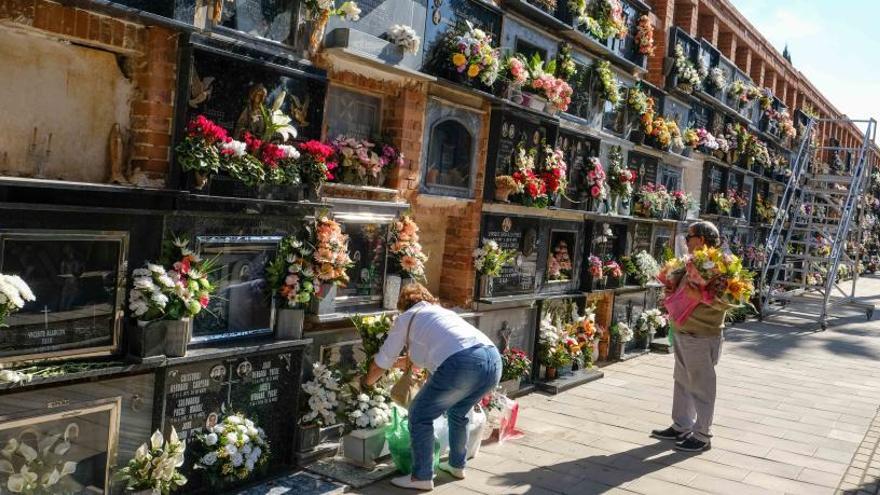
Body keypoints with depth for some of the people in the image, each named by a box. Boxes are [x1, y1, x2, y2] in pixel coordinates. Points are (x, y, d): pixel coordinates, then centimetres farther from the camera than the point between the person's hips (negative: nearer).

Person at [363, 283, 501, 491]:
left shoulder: (406, 318, 19)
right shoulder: (443, 312, 36)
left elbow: (382, 361, 27)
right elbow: (424, 356, 49)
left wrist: (368, 380, 45)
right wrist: (400, 362, 62)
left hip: (461, 365, -7)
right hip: (493, 359, 7)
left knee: (420, 415, 13)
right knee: (458, 411, 31)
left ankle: (422, 477, 16)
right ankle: (457, 465, 41)